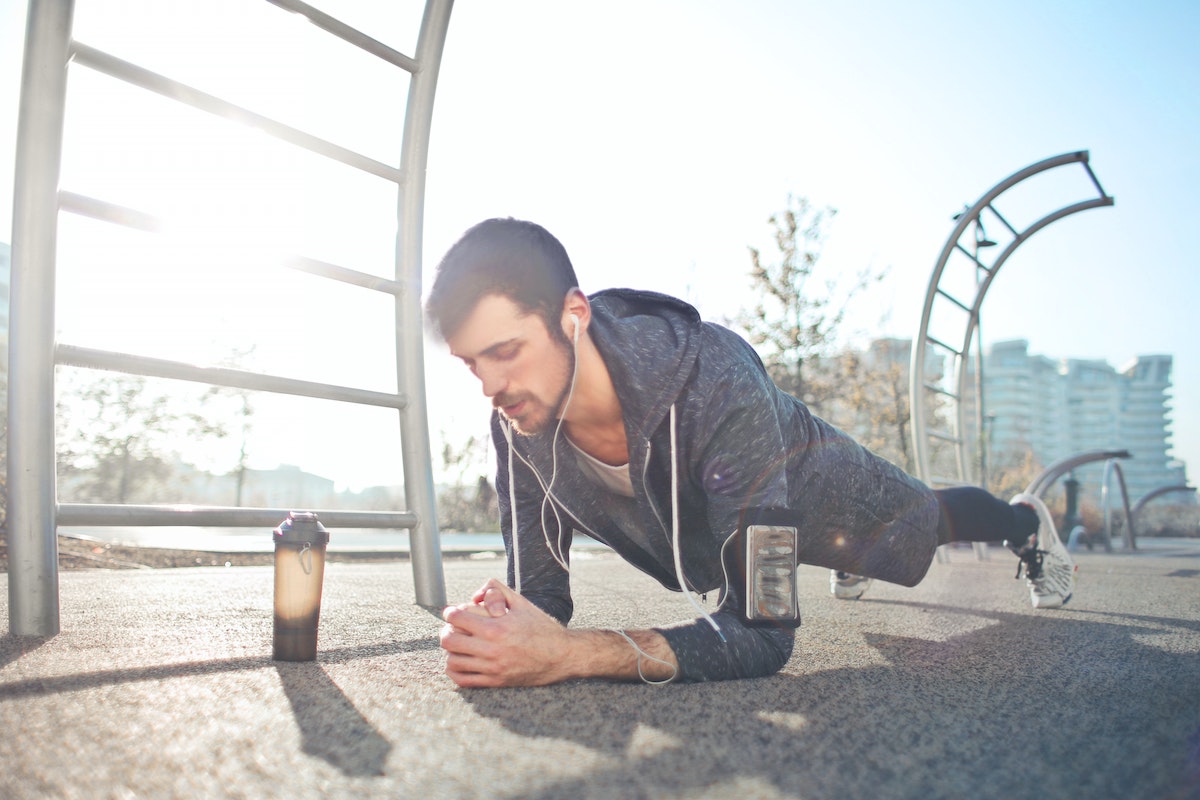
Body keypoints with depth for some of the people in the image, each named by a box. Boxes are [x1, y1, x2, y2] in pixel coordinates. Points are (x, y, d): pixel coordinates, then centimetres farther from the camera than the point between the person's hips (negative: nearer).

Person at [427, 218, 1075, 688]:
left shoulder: (714, 382, -50)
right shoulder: (518, 423, -33)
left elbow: (763, 630, -52)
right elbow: (540, 591, -24)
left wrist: (566, 655, -64)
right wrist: (501, 627, -50)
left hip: (814, 481, -5)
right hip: (703, 526, 5)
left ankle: (1027, 522, 61)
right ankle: (847, 559, 76)